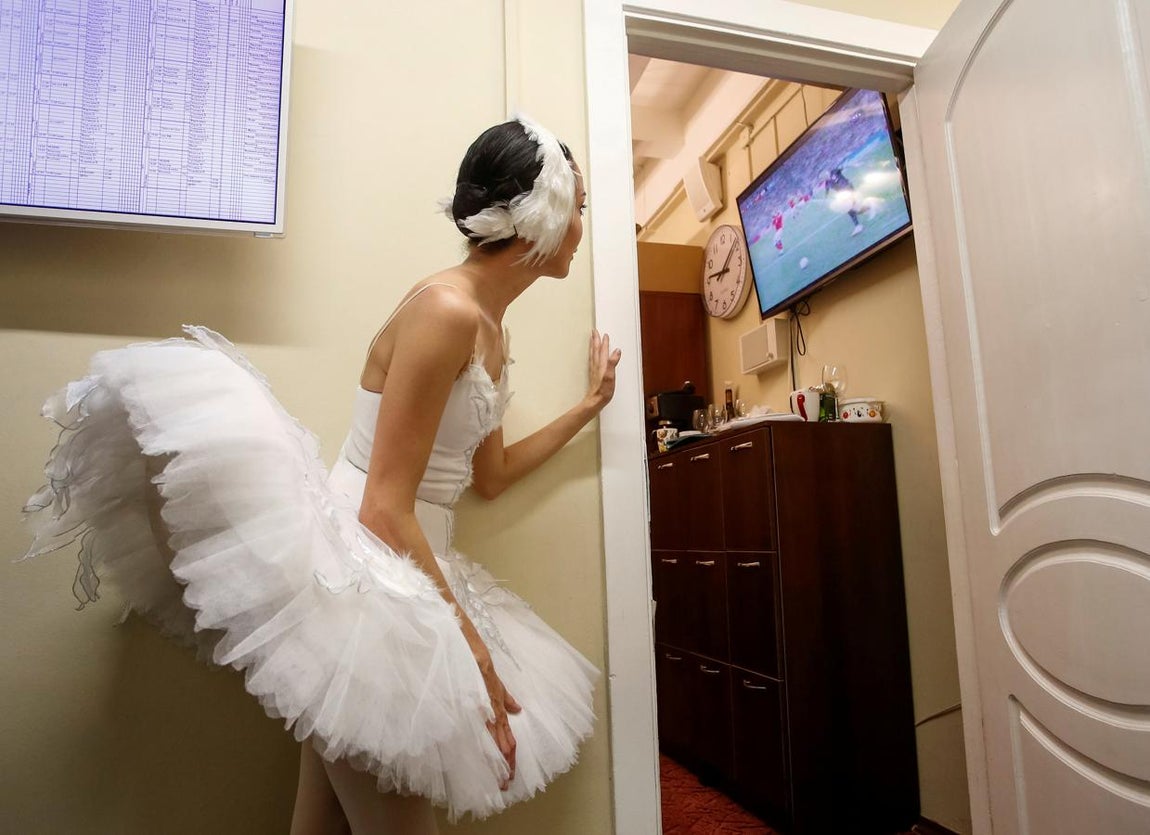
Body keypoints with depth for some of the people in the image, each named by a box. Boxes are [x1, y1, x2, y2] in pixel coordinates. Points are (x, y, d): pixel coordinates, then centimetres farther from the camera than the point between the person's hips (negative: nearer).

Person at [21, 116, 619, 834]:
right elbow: (384, 510, -19)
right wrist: (471, 644, -16)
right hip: (362, 573, -9)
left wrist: (589, 405, 26)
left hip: (411, 577, 9)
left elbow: (489, 477, 20)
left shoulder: (490, 328, 13)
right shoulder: (445, 309, -16)